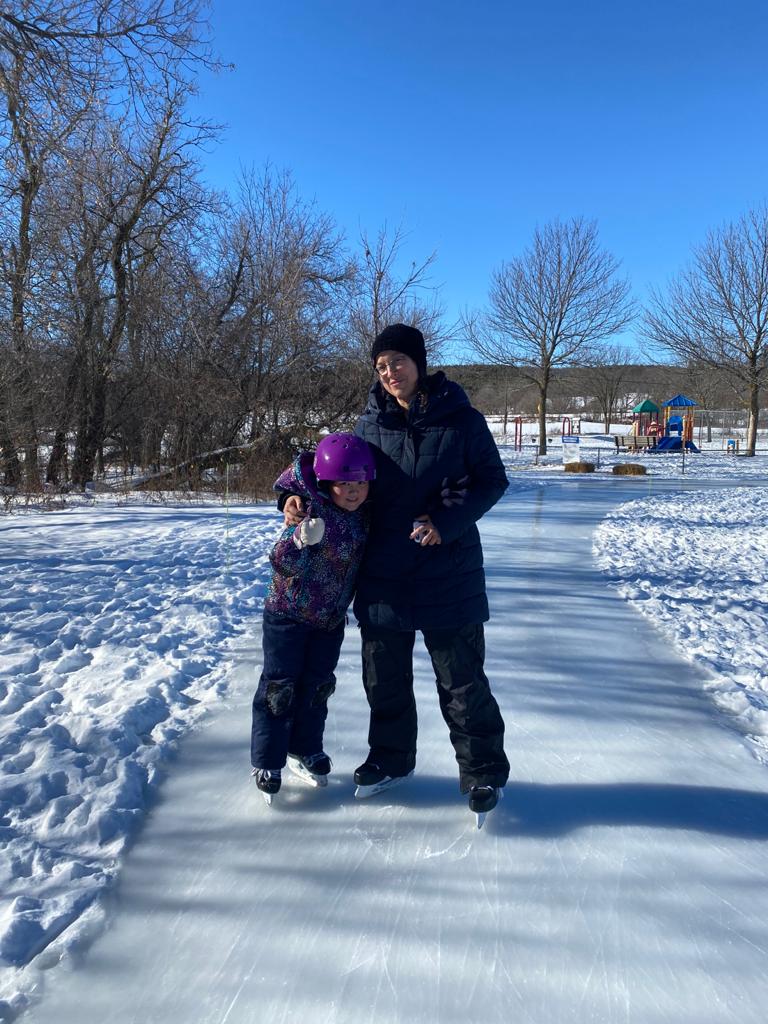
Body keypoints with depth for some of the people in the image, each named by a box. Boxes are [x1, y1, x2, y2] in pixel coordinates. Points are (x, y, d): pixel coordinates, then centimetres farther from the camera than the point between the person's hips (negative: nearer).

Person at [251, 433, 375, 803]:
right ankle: (267, 763, 15)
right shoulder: (314, 512, -24)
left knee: (318, 685, 14)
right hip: (288, 613, -6)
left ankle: (305, 750, 32)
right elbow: (281, 564, -29)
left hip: (330, 619, 6)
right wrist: (301, 540, -44)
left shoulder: (364, 515, -3)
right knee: (280, 686, 2)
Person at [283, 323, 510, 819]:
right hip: (383, 571, 4)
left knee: (462, 678, 6)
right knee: (384, 676, 16)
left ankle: (484, 771, 25)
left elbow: (493, 481, -2)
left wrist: (445, 523, -16)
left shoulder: (462, 419, -7)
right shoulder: (371, 422, 2)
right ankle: (391, 758, 37)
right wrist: (299, 497, -6)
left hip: (449, 572, -3)